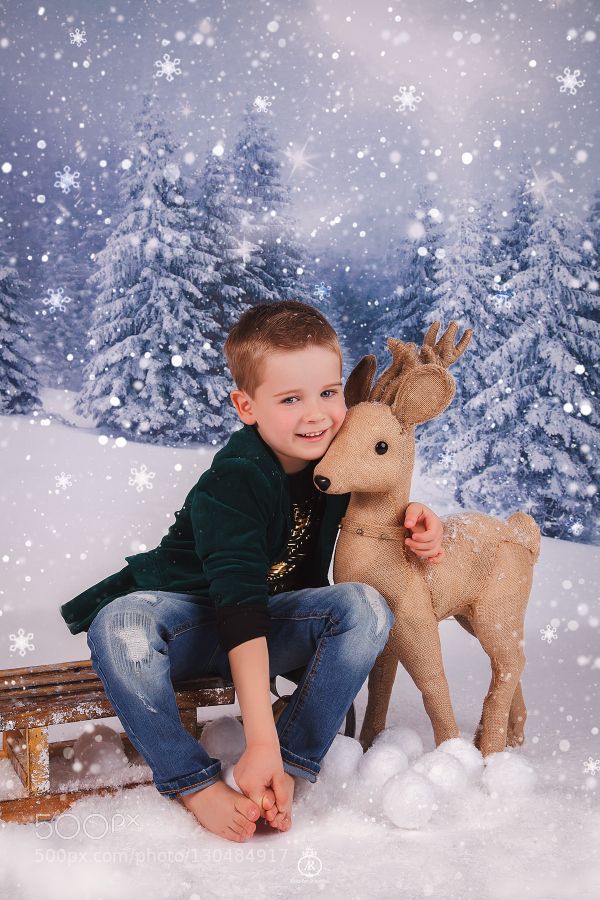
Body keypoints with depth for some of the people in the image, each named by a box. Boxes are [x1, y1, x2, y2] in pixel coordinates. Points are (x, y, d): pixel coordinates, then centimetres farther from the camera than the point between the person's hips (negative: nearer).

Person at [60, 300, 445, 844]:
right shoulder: (232, 483, -27)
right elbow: (239, 606, -37)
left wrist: (417, 518, -9)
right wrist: (260, 740, -44)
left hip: (276, 623, 4)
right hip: (193, 624, -4)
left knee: (367, 608, -26)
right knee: (118, 625, -37)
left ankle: (292, 765, -20)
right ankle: (194, 783, -22)